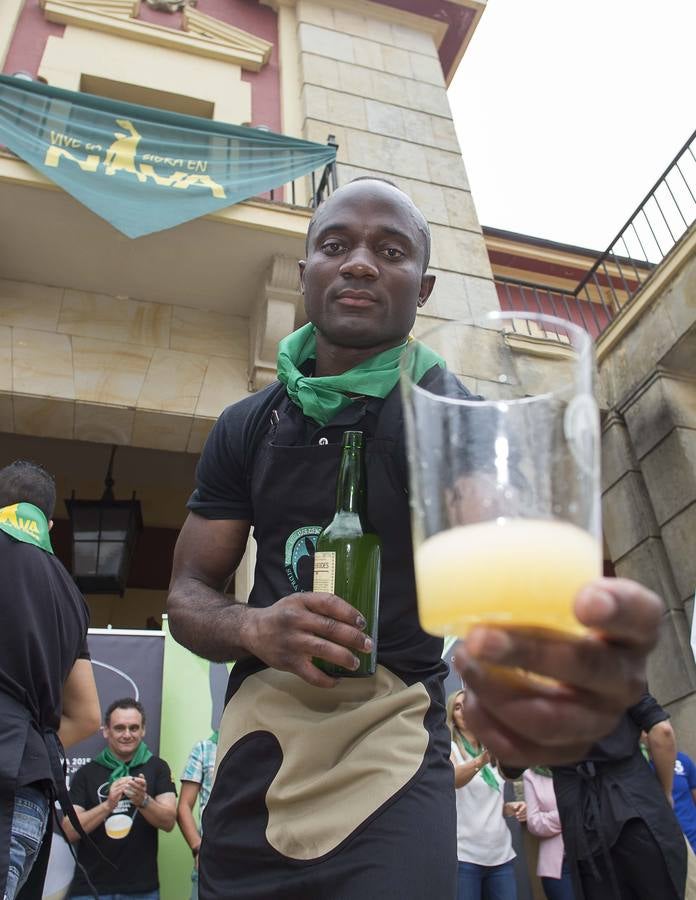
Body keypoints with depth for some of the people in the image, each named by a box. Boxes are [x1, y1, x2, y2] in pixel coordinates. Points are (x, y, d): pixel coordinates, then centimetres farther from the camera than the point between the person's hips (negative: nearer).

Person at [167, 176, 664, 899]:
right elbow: (187, 595, 5)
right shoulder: (246, 427, 3)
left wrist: (561, 648, -52)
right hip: (258, 738, 3)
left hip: (393, 749, -2)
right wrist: (255, 628, -18)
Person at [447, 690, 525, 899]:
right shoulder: (449, 747, -4)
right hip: (464, 854, -5)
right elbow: (453, 779, -26)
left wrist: (508, 808, 3)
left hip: (501, 854, 5)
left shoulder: (491, 752, 15)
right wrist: (481, 760, -44)